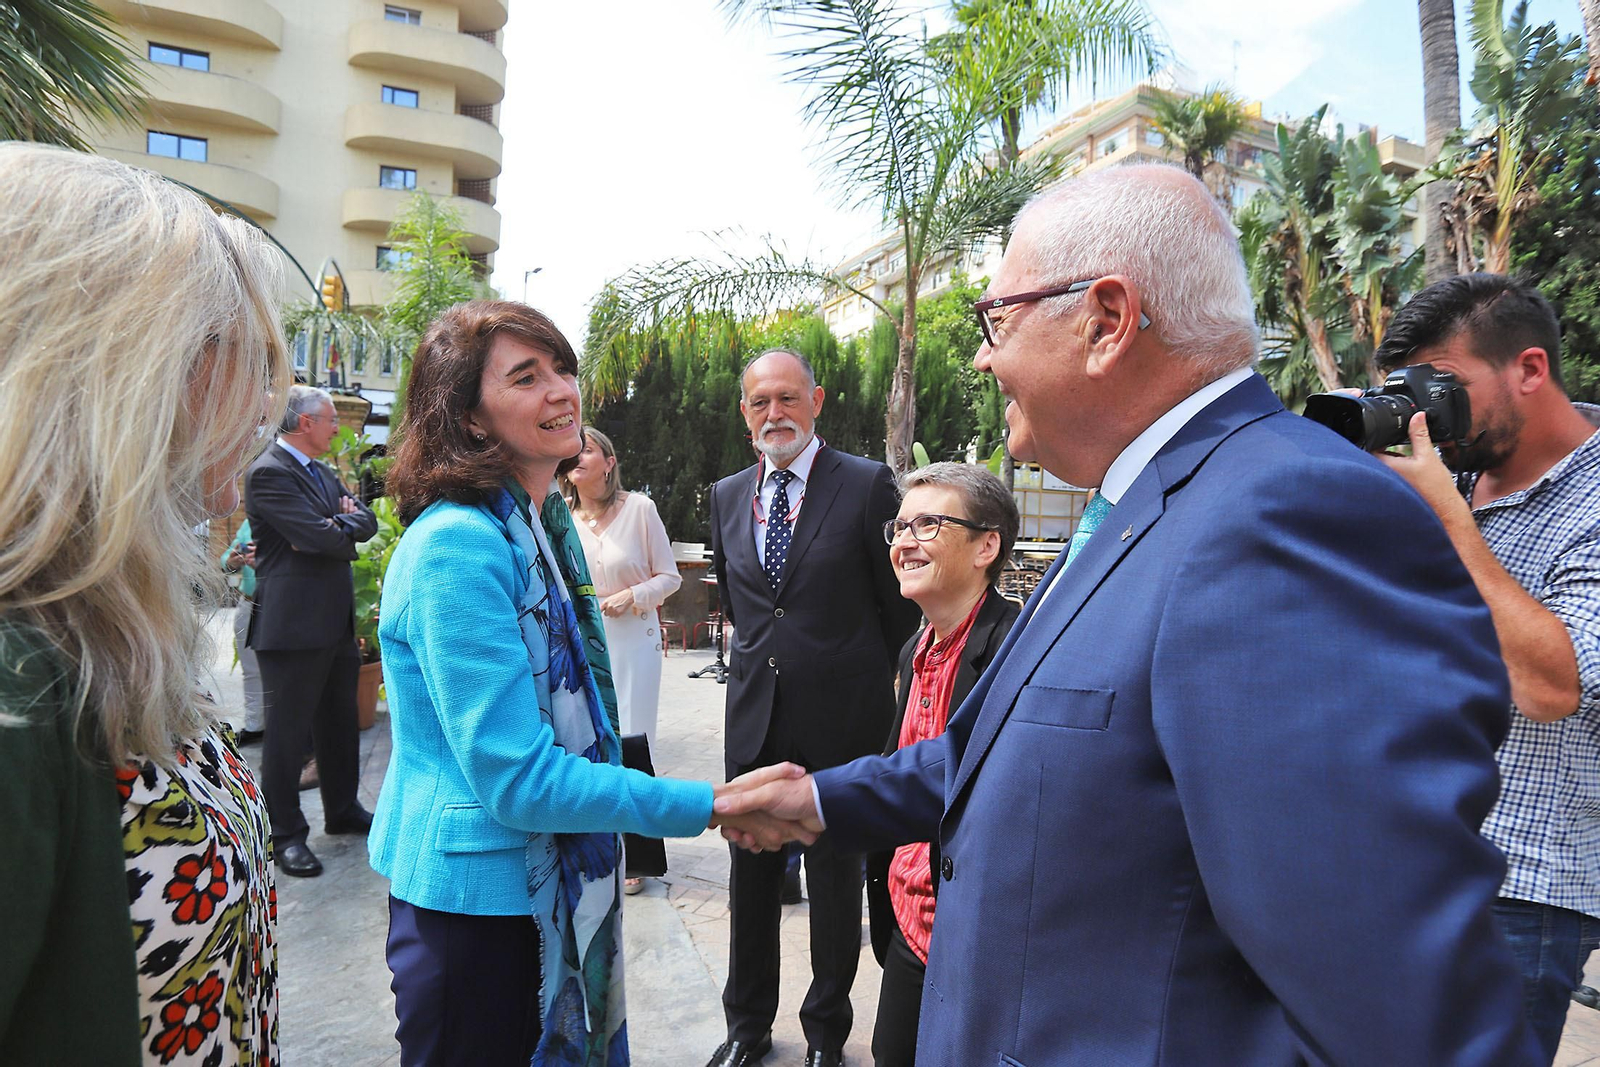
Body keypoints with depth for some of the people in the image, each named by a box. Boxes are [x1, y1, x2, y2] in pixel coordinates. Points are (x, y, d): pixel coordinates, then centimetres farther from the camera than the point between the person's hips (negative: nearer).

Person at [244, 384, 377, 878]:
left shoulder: (323, 473, 16)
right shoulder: (268, 473, -14)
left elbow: (367, 520, 8)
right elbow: (321, 537, -22)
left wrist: (339, 524, -12)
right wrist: (346, 528, -2)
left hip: (336, 620, 9)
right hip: (293, 623, -9)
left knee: (339, 721, 19)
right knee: (288, 730, 2)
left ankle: (343, 809, 33)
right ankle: (286, 833, 15)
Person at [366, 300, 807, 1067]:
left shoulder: (545, 524, 6)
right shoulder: (456, 545, -23)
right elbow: (516, 778, -25)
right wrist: (706, 806, -22)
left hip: (552, 886, 8)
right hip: (474, 901, -8)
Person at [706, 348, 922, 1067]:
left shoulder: (867, 484, -8)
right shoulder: (726, 496, 7)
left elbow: (901, 603, -3)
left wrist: (868, 686, 3)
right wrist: (761, 660, 14)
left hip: (840, 718, -4)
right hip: (754, 714, 4)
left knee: (835, 875, 12)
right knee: (751, 873, 16)